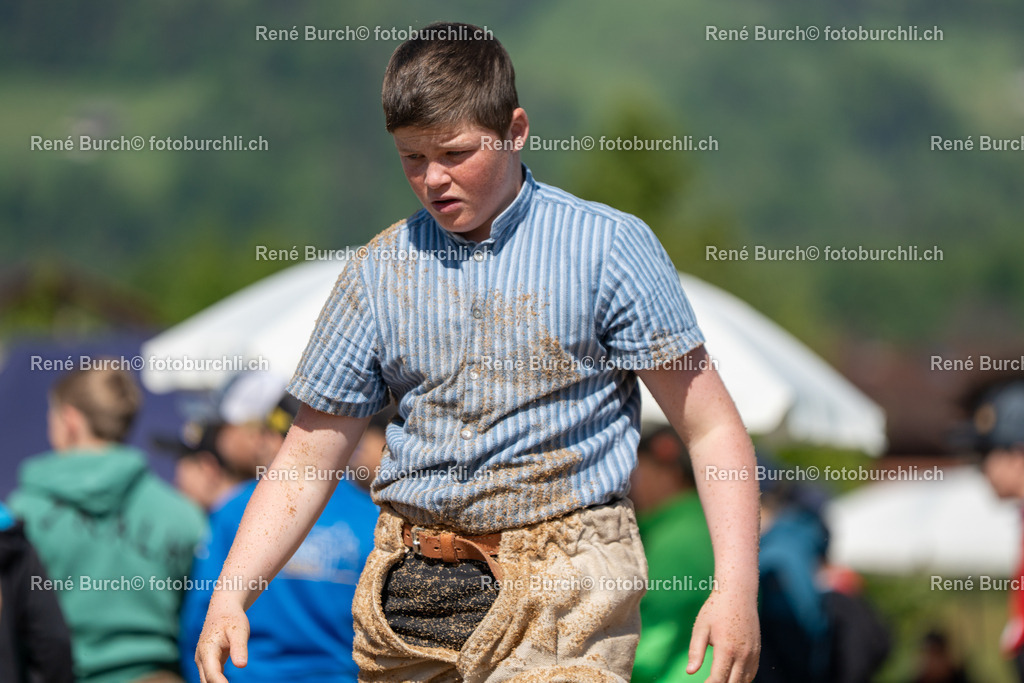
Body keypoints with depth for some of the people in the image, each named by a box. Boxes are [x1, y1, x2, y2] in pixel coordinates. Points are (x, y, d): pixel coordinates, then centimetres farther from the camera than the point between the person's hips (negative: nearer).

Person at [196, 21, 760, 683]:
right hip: (408, 593, 4)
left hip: (562, 585, -4)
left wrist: (738, 590, -12)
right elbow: (308, 456, 15)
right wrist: (230, 595, 2)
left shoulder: (608, 248, 1)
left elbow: (712, 429, 0)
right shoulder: (382, 271, 11)